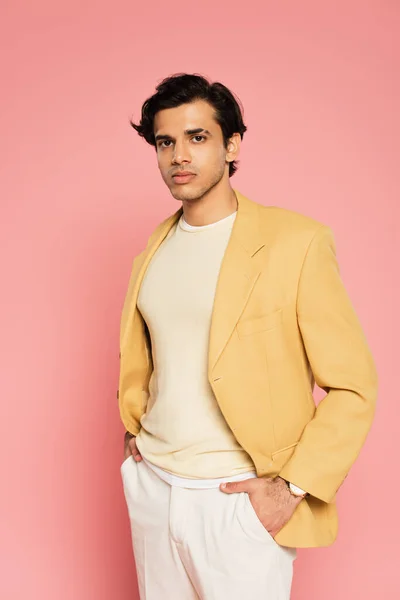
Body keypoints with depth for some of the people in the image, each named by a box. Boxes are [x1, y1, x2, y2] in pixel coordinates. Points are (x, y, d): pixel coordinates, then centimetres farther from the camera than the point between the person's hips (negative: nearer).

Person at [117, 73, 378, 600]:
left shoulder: (296, 241, -13)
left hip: (239, 501, -5)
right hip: (151, 488, 5)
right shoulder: (154, 248, 5)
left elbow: (353, 387, -12)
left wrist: (291, 488, -16)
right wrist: (134, 430, 11)